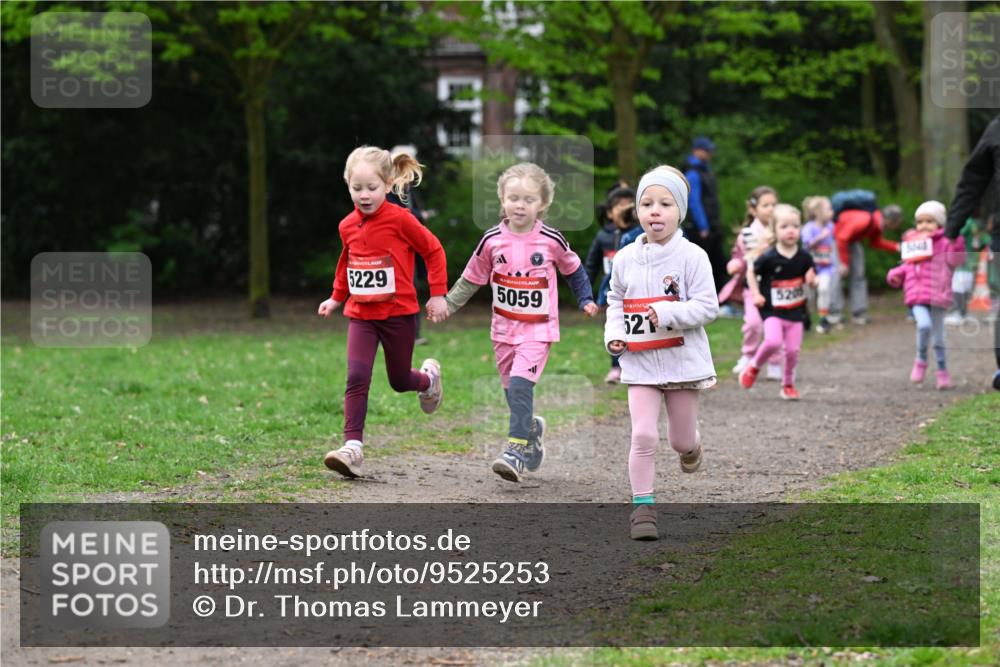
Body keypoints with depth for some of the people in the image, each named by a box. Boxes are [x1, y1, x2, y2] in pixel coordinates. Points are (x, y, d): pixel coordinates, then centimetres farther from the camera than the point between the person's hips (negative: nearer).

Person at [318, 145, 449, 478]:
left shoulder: (400, 219, -13)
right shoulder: (348, 226, 3)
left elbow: (433, 250, -4)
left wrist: (438, 294, -5)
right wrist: (336, 298, 22)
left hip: (398, 313, -3)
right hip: (360, 315, 3)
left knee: (399, 381, 11)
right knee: (356, 378, -13)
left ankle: (429, 377, 47)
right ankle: (352, 447, -18)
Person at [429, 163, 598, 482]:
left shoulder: (551, 240, -7)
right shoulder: (492, 240, -3)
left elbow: (574, 269, 11)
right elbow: (471, 278, 9)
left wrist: (586, 300, 7)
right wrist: (447, 304, 4)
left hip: (538, 328, -4)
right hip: (504, 327, 4)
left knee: (520, 385, -20)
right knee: (512, 390, 12)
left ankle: (516, 450, -20)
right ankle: (531, 428, 39)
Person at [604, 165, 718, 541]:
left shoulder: (691, 257, -10)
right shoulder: (625, 259, 1)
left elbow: (707, 306, -12)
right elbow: (616, 300, 17)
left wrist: (667, 313, -25)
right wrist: (613, 332, 0)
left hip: (683, 360, -1)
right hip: (639, 363, 2)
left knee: (681, 442, 12)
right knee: (643, 436, -10)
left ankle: (690, 445, 49)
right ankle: (642, 507, -2)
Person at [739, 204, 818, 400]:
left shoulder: (804, 258, -4)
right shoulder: (769, 258, -14)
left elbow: (811, 280, 9)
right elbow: (751, 271, 1)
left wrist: (812, 281, -15)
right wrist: (756, 294, -6)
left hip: (796, 312, 3)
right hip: (773, 311, -3)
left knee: (793, 350, 5)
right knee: (773, 341, -25)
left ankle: (788, 384, 27)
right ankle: (754, 366, 4)